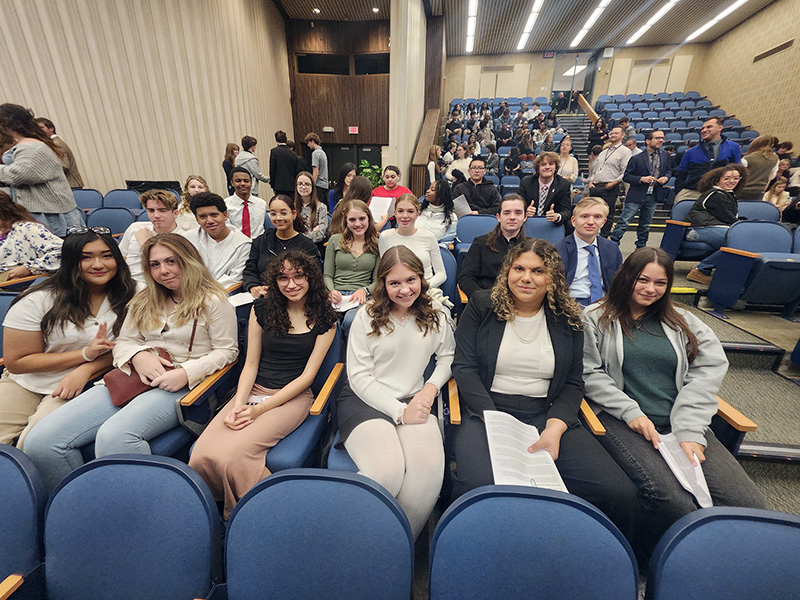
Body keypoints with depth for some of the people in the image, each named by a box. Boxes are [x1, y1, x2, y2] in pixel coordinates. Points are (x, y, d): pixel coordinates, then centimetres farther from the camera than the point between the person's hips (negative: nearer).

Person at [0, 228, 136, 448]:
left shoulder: (128, 298, -5)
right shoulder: (37, 301, -7)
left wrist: (84, 370, -20)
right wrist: (85, 354, -18)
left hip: (79, 387, -1)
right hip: (24, 385, 1)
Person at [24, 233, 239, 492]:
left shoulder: (213, 301, 0)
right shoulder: (143, 301, 21)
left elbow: (226, 351, -3)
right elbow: (123, 342, 20)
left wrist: (186, 372, -16)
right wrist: (138, 355, -4)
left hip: (179, 387, -6)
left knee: (113, 436, -33)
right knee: (40, 440, -10)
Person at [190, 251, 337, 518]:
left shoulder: (324, 319, 0)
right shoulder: (262, 309, 8)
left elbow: (307, 375, -4)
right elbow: (251, 365, 8)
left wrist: (260, 409, -11)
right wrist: (238, 404, -9)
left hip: (293, 396, -3)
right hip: (253, 390, 4)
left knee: (231, 455, -26)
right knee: (201, 455, -21)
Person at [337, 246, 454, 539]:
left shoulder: (436, 313, 5)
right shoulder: (367, 316, -4)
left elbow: (447, 357, 18)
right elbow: (358, 376, -5)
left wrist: (432, 387, -3)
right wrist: (399, 412, -14)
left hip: (413, 401, 3)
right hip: (365, 399, -2)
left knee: (429, 468, -26)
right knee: (386, 471, -28)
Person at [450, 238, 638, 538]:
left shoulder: (567, 319, 10)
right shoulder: (481, 306, 3)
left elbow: (573, 383, 9)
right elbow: (464, 368, -3)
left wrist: (554, 429, -10)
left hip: (547, 414, 3)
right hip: (486, 411, -2)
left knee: (621, 495, -17)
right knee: (477, 488, -31)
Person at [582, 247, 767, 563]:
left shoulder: (682, 322, 18)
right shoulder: (596, 319, 7)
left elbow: (709, 369, 5)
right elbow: (589, 373, -1)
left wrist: (689, 429, -9)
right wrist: (630, 412, -11)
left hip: (680, 424, 5)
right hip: (622, 421, -4)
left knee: (749, 504, -16)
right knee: (672, 501, -27)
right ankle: (636, 563, 1)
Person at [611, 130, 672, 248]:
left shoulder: (665, 156, 8)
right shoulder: (636, 158, -8)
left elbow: (668, 171, 20)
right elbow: (625, 176, -8)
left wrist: (666, 177, -2)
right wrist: (641, 179, -20)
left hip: (653, 196, 5)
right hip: (636, 195, -5)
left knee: (645, 225, 13)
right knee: (624, 222, -9)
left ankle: (641, 247, 24)